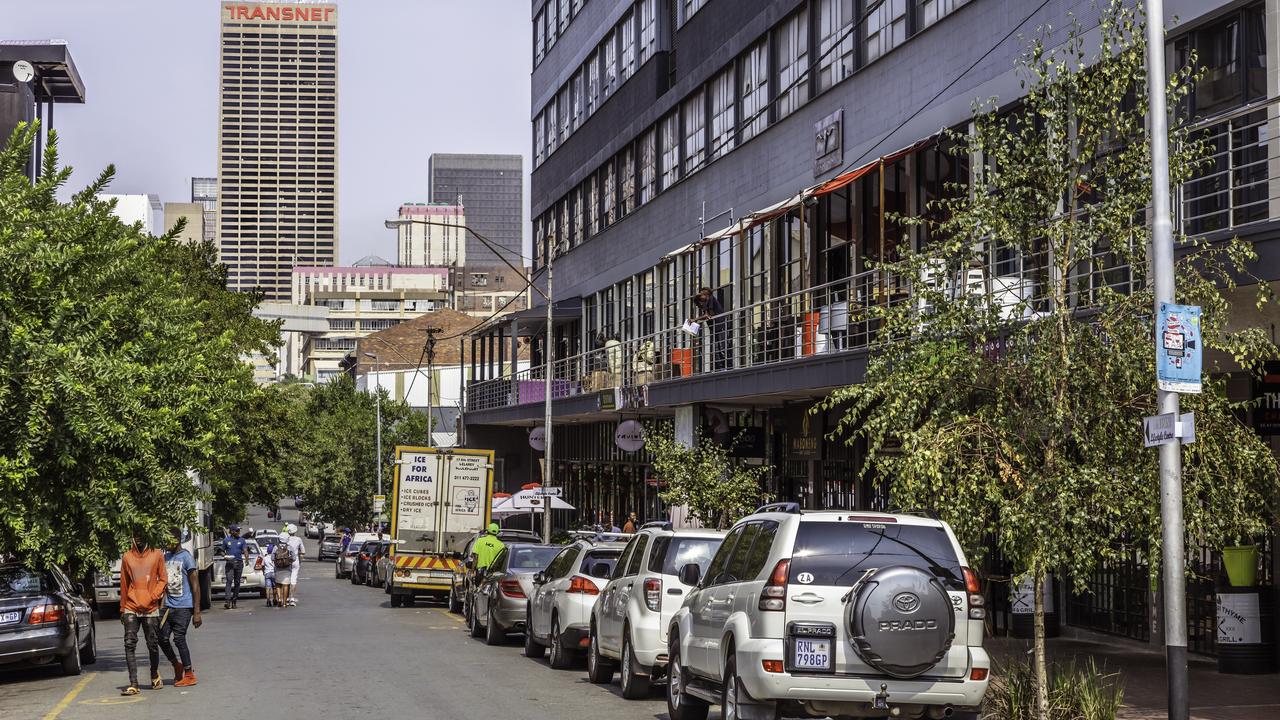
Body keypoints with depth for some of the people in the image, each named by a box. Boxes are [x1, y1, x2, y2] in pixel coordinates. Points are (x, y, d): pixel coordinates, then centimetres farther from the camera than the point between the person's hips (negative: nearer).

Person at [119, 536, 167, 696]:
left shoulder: (157, 555, 4)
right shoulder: (127, 557, 8)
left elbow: (162, 579, 4)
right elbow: (124, 584, 13)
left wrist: (154, 596, -12)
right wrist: (122, 608, 13)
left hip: (151, 609, -1)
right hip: (131, 608, 1)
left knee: (152, 645, 7)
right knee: (129, 644, -9)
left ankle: (155, 676, 31)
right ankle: (133, 684, -11)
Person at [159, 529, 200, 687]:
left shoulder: (186, 557, -8)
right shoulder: (165, 557, 12)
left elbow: (195, 585, -9)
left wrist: (197, 612, -12)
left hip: (183, 606, -6)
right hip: (168, 606, 6)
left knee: (179, 638, -8)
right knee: (162, 638, 2)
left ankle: (189, 675, 2)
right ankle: (177, 666, 23)